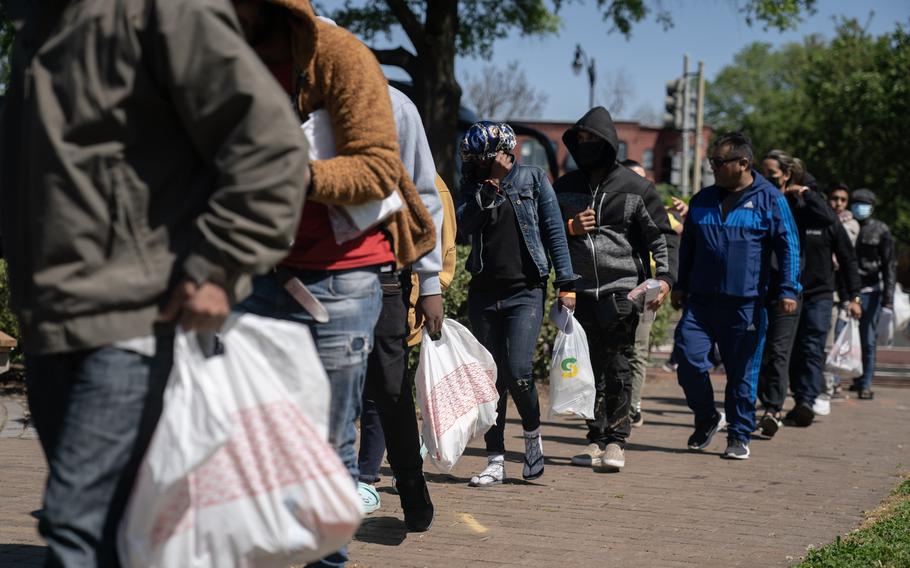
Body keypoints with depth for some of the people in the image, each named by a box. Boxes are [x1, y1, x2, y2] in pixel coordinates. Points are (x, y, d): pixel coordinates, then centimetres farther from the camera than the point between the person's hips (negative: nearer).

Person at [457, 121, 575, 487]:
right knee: (490, 377, 4)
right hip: (484, 292, 4)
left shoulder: (532, 179, 2)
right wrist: (481, 199, -15)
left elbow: (554, 231, 2)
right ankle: (496, 461, 10)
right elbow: (460, 232, -2)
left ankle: (532, 435, 11)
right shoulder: (473, 186, 9)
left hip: (525, 291, -4)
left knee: (517, 371, -16)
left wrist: (566, 284, -2)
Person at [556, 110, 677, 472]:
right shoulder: (565, 187, 12)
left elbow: (662, 235, 2)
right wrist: (569, 228, -3)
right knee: (589, 367, 4)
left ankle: (616, 441, 1)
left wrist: (665, 277, -12)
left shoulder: (634, 187, 1)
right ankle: (596, 438, 11)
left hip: (622, 289, -3)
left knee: (618, 366, -5)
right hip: (581, 290, 4)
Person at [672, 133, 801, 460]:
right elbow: (687, 246, 22)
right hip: (701, 299, 4)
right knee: (688, 357, -7)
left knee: (742, 372, 3)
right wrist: (680, 286, 19)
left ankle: (739, 436, 14)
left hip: (745, 303, -4)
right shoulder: (702, 200, 13)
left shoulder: (770, 200, -1)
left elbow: (788, 246, -3)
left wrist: (788, 289, -11)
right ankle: (706, 418, 15)